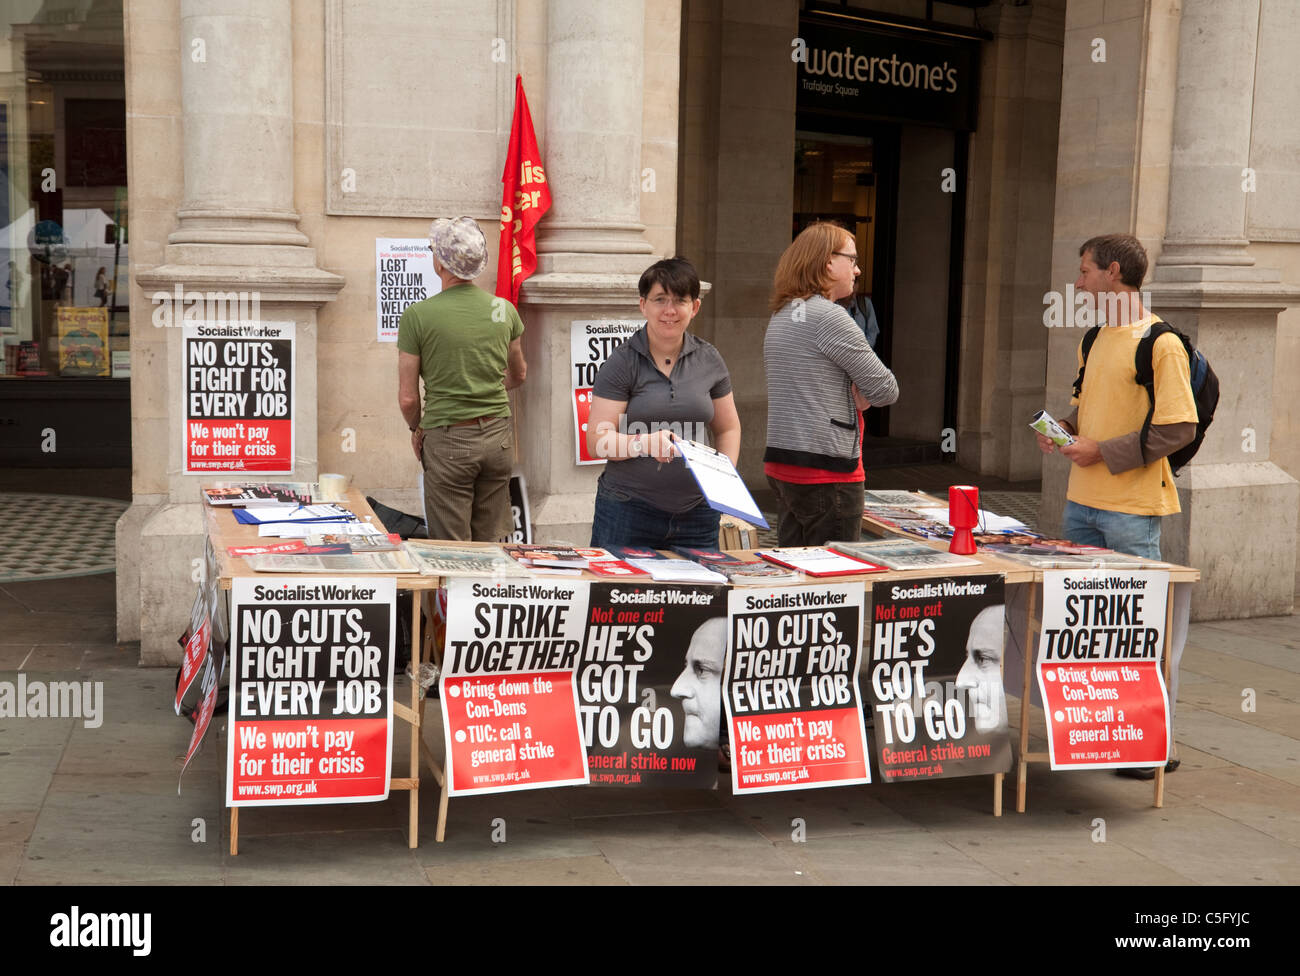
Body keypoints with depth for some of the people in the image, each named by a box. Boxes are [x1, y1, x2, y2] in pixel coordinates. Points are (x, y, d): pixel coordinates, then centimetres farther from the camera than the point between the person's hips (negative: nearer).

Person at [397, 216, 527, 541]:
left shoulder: (417, 316, -10)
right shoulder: (504, 309, 1)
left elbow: (407, 398, -8)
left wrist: (416, 429, 12)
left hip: (448, 441, -4)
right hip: (498, 435, 4)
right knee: (490, 546, 13)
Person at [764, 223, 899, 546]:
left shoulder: (780, 316, 15)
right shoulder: (829, 316, -14)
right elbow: (886, 390, -13)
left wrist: (852, 399, 2)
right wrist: (862, 398, 7)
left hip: (780, 464, 9)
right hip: (827, 470, -9)